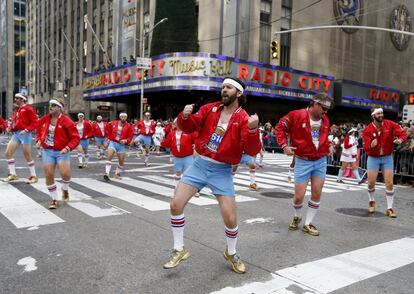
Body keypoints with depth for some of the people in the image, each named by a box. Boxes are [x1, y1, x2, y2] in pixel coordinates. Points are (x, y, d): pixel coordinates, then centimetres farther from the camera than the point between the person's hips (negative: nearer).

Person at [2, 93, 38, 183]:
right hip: (15, 134, 8)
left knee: (27, 155, -1)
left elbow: (35, 122, -12)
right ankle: (12, 174, 11)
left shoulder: (28, 109, -5)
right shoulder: (16, 110, 18)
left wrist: (26, 130, -20)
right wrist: (11, 127, 6)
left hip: (24, 134, -8)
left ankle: (33, 176, 10)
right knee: (8, 153, 1)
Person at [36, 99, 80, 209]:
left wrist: (67, 148, -24)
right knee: (49, 175, 1)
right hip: (47, 151, 4)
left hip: (62, 152, -4)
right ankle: (54, 199, 17)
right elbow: (39, 131, 22)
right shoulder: (44, 119, 4)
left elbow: (76, 138, -11)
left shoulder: (67, 121, -12)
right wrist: (38, 140, 3)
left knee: (65, 174, -17)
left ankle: (65, 189, 19)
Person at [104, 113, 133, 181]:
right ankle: (107, 173, -23)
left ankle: (117, 174, 26)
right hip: (113, 142, 0)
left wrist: (125, 140, -20)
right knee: (109, 157, -20)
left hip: (121, 145, 1)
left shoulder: (129, 127, -2)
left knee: (121, 161, 4)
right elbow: (109, 132, 19)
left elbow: (130, 137, -3)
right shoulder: (114, 123, 3)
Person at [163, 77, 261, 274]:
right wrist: (185, 117, -18)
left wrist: (252, 129, -36)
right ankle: (179, 250, 16)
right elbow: (190, 127, 3)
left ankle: (231, 253, 29)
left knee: (230, 219, -2)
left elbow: (252, 151, -18)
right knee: (176, 204, -4)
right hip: (199, 164, 3)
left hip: (222, 171, -3)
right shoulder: (209, 109, 3)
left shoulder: (243, 118, -9)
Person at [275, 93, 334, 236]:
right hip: (303, 161, -5)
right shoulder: (296, 115, -13)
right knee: (299, 196, -1)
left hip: (321, 161, 5)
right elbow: (279, 128, -6)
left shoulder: (325, 120, 5)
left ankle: (308, 223, 19)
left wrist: (329, 145, 7)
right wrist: (284, 145, -14)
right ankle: (296, 217, 30)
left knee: (317, 193, 4)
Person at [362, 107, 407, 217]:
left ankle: (389, 208, 9)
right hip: (373, 158, -1)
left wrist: (400, 139, -33)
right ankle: (372, 202, 32)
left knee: (389, 183, -2)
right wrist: (371, 146, -39)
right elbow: (366, 148, -15)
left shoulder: (390, 124, -9)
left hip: (387, 158, 1)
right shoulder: (368, 130, -12)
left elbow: (403, 133, -10)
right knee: (371, 183, 4)